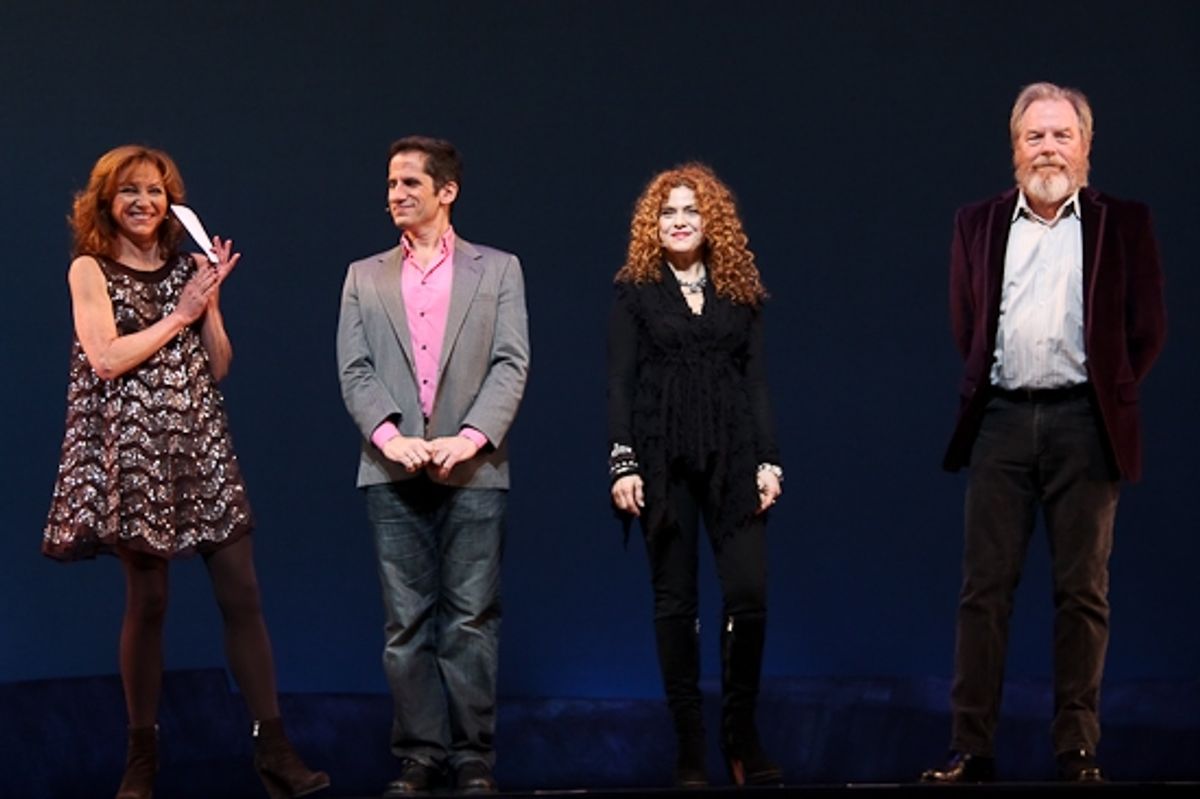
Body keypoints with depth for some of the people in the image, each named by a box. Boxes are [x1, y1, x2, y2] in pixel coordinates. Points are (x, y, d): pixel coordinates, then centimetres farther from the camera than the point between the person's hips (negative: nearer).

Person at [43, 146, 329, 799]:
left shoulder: (188, 266, 14)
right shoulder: (90, 270, 3)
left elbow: (218, 366, 12)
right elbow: (105, 360, -10)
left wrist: (211, 299, -1)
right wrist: (180, 314, -7)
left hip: (201, 443, 4)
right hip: (133, 448, -4)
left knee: (242, 595, -5)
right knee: (147, 603, -2)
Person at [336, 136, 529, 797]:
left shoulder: (497, 269, 9)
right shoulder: (365, 277, 14)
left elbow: (511, 364, 0)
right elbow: (354, 370, 6)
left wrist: (472, 436, -14)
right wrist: (388, 433, -11)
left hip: (473, 470, -2)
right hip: (392, 473, 2)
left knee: (472, 618, -1)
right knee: (406, 622, 3)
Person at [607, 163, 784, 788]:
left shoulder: (740, 291, 12)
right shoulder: (635, 292, 7)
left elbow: (756, 380, 10)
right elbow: (619, 382, 2)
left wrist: (768, 461, 2)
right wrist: (622, 465, -7)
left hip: (732, 457, 1)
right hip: (663, 460, -1)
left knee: (748, 591, -10)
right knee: (675, 601, 0)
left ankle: (741, 736, 3)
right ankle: (689, 747, 5)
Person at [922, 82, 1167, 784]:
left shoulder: (1123, 224, 6)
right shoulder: (978, 224, 12)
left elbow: (1148, 328, 5)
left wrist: (1110, 396, 2)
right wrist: (982, 388, 8)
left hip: (1084, 423, -2)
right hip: (1002, 419, 2)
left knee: (1083, 591, 1)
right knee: (984, 588, 0)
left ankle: (1078, 749, 6)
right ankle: (971, 748, 2)